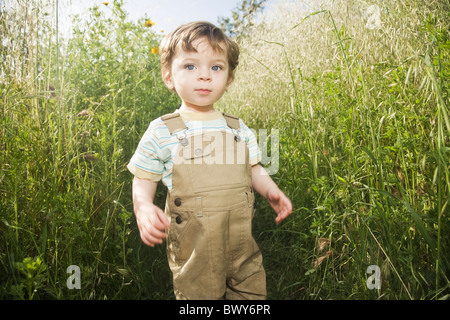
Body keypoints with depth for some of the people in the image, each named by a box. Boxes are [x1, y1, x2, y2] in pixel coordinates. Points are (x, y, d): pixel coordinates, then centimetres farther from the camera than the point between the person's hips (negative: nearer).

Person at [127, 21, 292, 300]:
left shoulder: (239, 129, 4)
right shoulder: (161, 131, -6)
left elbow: (253, 170, 14)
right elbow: (144, 180, 0)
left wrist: (271, 191, -4)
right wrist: (144, 208, -19)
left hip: (243, 244, 4)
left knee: (253, 292, 18)